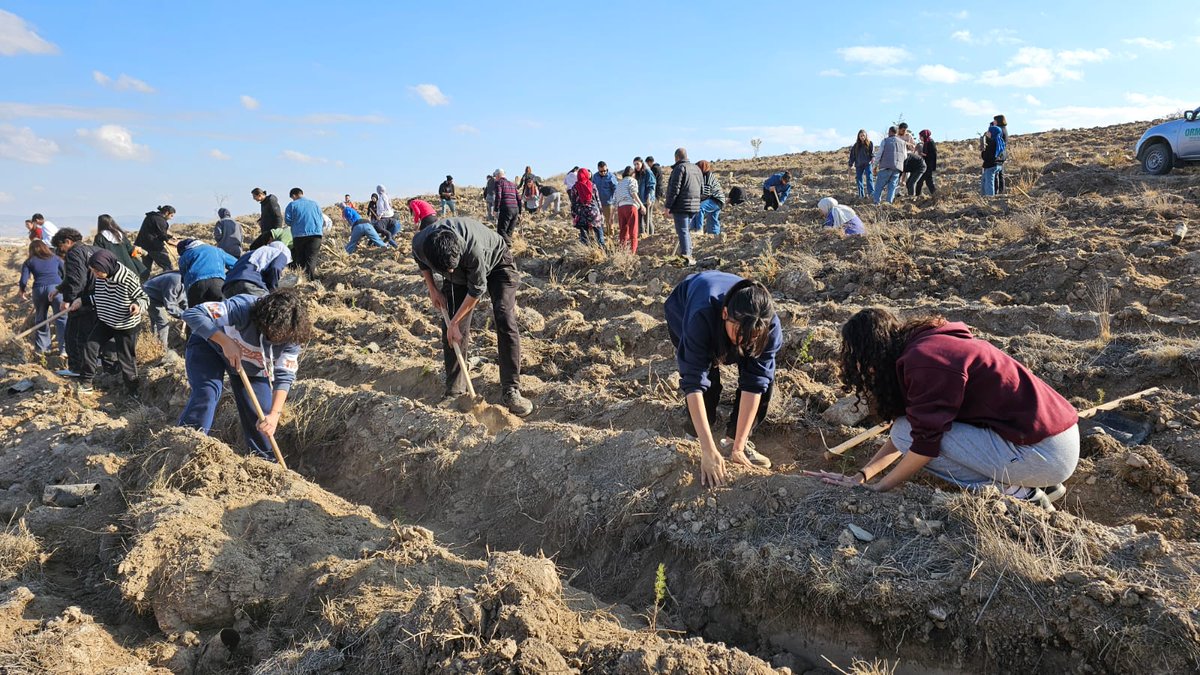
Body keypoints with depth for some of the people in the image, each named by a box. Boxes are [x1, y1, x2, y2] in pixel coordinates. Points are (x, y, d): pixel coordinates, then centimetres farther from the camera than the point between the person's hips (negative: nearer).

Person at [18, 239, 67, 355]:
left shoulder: (29, 262, 16)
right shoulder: (55, 258, 18)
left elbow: (24, 280, 7)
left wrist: (21, 291, 25)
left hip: (39, 289, 1)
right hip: (56, 287, -1)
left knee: (40, 319, 18)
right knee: (61, 319, -1)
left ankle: (42, 347, 25)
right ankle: (64, 349, -9)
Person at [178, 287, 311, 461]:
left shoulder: (291, 337, -27)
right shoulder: (244, 307, -41)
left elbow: (284, 376, -27)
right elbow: (192, 314, -42)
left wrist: (274, 414, -39)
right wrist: (226, 342, -50)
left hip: (251, 366, 4)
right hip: (209, 346, -3)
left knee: (262, 420, -2)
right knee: (207, 392, -29)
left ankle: (268, 463, 16)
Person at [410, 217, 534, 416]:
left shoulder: (472, 248, -45)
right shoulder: (420, 243, -31)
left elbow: (477, 290, -28)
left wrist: (454, 322, -21)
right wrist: (432, 289, -5)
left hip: (495, 262, -4)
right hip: (460, 275, 4)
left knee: (505, 320, -20)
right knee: (452, 331, -5)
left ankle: (511, 392, -17)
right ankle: (454, 393, 8)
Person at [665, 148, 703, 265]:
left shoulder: (679, 168, -9)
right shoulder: (697, 168, 16)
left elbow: (674, 189, -15)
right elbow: (702, 187, 22)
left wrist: (668, 206, -12)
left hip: (681, 206, -8)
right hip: (694, 206, 8)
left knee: (682, 231, -7)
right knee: (685, 230, 19)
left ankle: (686, 255, -16)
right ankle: (688, 253, 19)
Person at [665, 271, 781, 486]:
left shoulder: (770, 327, -37)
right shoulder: (701, 316, -47)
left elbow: (753, 385, -33)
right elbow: (694, 383, -46)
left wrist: (738, 446, -33)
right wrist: (708, 450, -48)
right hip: (683, 310, -2)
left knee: (764, 378, -16)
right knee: (707, 377, -24)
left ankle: (733, 440, 2)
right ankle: (697, 438, 0)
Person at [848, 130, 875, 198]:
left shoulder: (870, 143, 3)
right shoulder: (856, 145, 9)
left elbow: (873, 151, -4)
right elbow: (852, 155, 12)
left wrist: (873, 157, -25)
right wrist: (851, 165, 9)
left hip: (867, 163, -3)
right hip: (859, 165, 3)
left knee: (869, 177, -14)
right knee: (859, 179, 2)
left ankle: (871, 192, -14)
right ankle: (861, 194, 8)